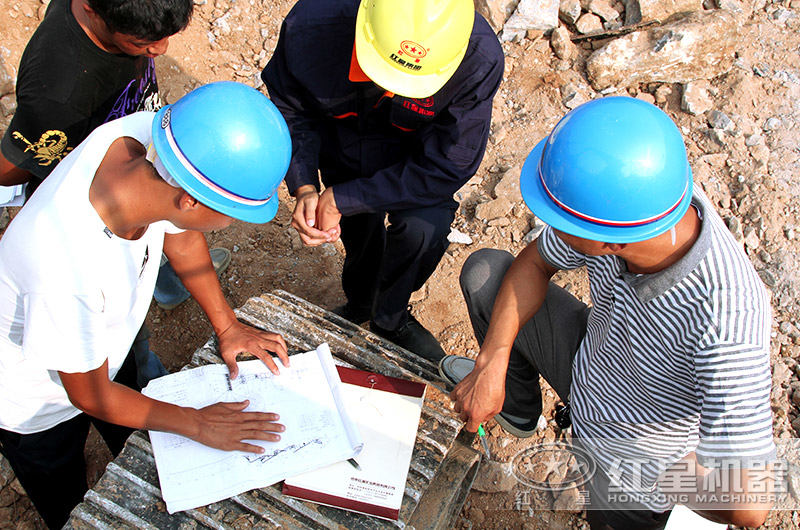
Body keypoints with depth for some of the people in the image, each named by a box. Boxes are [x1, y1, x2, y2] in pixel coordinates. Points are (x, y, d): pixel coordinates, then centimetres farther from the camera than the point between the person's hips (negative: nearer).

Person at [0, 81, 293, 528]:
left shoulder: (143, 133, -31)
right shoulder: (67, 272, -47)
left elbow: (180, 234, -8)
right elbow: (90, 396, -26)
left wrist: (227, 325, -4)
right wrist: (196, 424, -14)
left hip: (104, 345, 6)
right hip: (39, 400, -6)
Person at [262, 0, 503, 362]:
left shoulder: (479, 60, -39)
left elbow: (446, 168, -30)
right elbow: (289, 108, -13)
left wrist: (340, 199, -29)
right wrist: (304, 188, -28)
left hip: (416, 149, -1)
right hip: (341, 137, 2)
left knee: (425, 227, -24)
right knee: (359, 228, 8)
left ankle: (389, 318, 8)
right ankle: (359, 303, 46)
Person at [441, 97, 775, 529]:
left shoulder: (727, 318, -44)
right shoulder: (629, 201, -28)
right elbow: (534, 264, -10)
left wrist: (657, 477, -23)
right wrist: (491, 365, -18)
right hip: (589, 360, 5)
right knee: (485, 272, 1)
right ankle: (516, 407, 28)